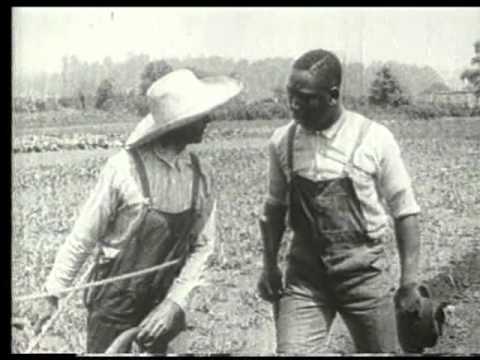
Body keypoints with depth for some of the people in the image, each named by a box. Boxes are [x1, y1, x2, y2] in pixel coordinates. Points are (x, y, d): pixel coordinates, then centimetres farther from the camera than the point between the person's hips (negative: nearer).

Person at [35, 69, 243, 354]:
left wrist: (175, 302, -10)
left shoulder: (202, 177, -5)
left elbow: (204, 247, -1)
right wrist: (54, 294, -3)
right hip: (115, 301, -4)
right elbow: (83, 237, -10)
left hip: (162, 303, 4)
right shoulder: (125, 168, -18)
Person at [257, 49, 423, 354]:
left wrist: (409, 279, -5)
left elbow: (405, 211, -3)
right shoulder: (282, 141, -1)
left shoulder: (374, 139, -10)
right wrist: (269, 265, 9)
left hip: (363, 274, -1)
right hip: (303, 276, 2)